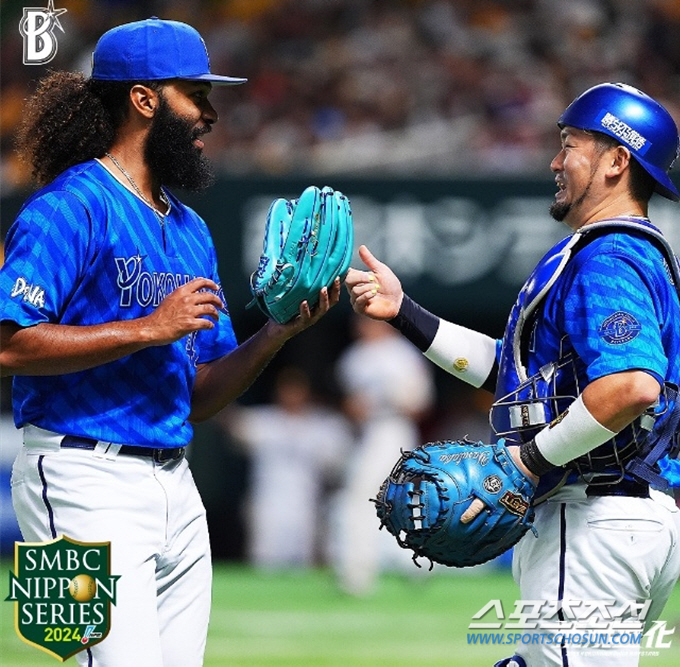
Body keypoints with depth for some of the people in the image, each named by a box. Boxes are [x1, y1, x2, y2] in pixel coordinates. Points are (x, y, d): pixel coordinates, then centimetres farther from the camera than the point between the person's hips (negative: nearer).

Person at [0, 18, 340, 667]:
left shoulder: (191, 230, 19)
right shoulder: (72, 206, -7)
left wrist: (275, 334, 2)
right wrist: (150, 328, -17)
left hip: (174, 485, 8)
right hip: (87, 481, -8)